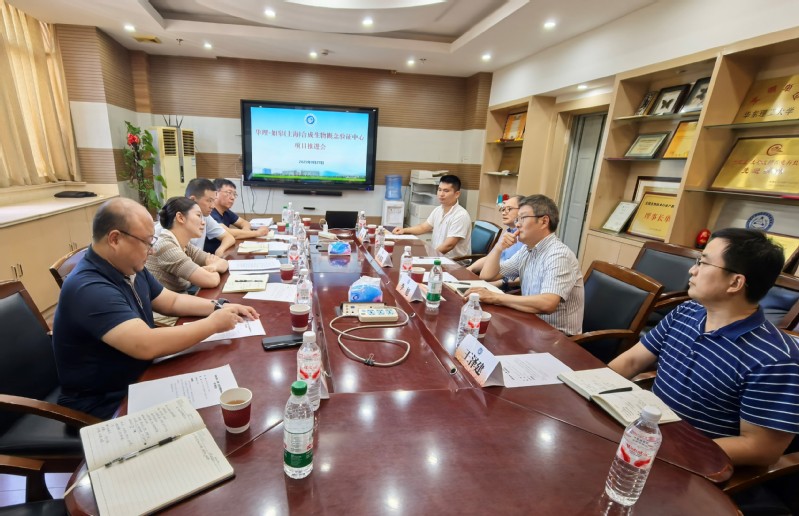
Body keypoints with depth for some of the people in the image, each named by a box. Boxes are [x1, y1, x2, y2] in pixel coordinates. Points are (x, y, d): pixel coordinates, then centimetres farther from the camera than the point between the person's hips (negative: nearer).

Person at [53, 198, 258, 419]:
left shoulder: (131, 269, 1)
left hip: (139, 380, 8)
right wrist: (213, 323, -27)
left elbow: (172, 301, 11)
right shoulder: (88, 289, -29)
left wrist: (219, 307, -5)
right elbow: (147, 345, -38)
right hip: (106, 405, -8)